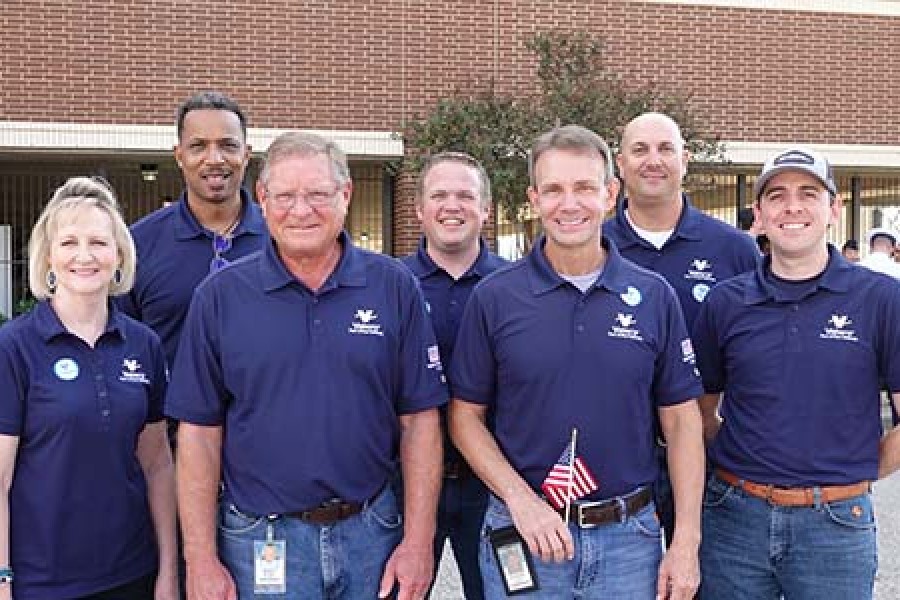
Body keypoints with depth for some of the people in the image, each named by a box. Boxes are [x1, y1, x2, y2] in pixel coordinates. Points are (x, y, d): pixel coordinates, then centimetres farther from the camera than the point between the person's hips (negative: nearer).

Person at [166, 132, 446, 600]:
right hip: (260, 539, -1)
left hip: (371, 532, 1)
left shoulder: (394, 287, -2)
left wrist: (418, 542, -5)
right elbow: (199, 432, -2)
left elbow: (418, 419, -1)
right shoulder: (220, 295, -3)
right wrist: (201, 560, -5)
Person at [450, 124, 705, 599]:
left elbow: (681, 420, 2)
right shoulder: (494, 297, -4)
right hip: (522, 532, -1)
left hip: (629, 536, 1)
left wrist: (687, 542, -3)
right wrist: (521, 500, -12)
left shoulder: (654, 297, -1)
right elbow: (466, 416, 0)